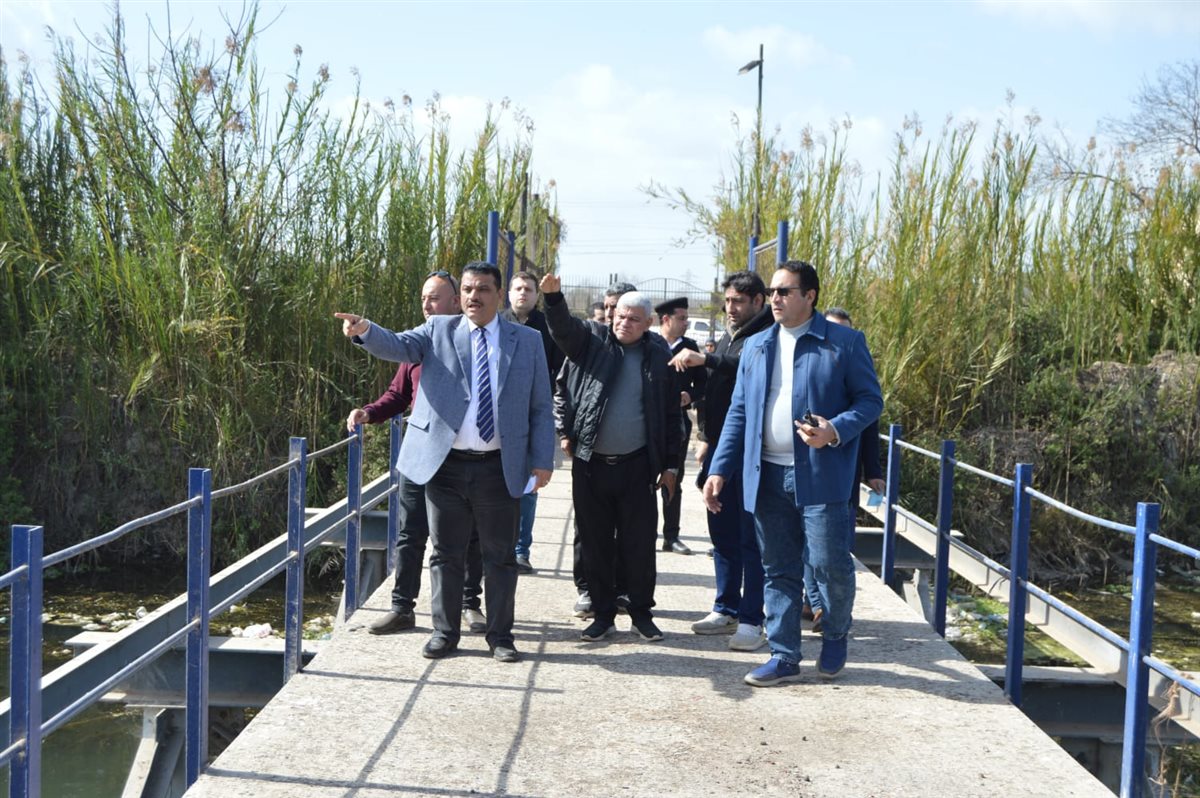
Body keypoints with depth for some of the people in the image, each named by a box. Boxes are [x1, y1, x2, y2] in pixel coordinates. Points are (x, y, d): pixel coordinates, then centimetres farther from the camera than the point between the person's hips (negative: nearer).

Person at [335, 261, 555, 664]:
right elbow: (399, 346, -13)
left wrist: (543, 460, -2)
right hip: (445, 464, 0)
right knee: (445, 554, 9)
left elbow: (540, 406, 5)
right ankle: (444, 632, 22)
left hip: (500, 468, 0)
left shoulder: (527, 341, 6)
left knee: (500, 556, 8)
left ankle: (500, 636, 19)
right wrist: (365, 330, -34)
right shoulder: (438, 331, 5)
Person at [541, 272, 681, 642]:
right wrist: (553, 297, -34)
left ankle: (642, 614, 18)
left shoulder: (659, 356, 4)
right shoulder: (592, 340, 5)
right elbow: (564, 328, -15)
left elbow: (671, 415, 5)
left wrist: (669, 465, 3)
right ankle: (603, 614, 19)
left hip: (637, 466, -1)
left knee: (639, 544, 4)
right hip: (590, 463, 1)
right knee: (595, 543, 8)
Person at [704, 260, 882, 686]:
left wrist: (836, 431, -20)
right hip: (766, 476, 4)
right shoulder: (756, 346, 13)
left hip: (820, 475, -4)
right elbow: (739, 411, 14)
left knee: (829, 562, -3)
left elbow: (870, 400, -2)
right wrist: (720, 469, 7)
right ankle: (784, 656, 17)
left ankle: (835, 636, 24)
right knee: (778, 570, 9)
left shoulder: (845, 342, -1)